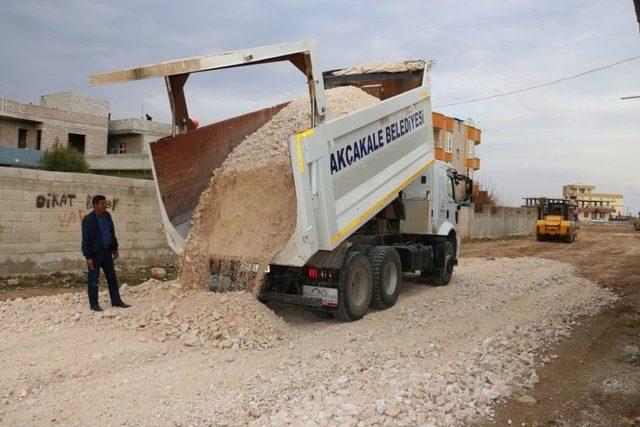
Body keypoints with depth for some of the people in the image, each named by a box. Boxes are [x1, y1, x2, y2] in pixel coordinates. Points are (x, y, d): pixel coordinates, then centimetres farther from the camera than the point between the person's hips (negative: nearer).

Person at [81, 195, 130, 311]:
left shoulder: (107, 216, 6)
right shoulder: (88, 219, -14)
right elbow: (86, 240, -15)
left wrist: (115, 249, 14)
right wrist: (88, 257, -17)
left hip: (106, 252, 7)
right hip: (95, 254, -7)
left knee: (112, 278, 12)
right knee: (93, 280, 4)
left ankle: (116, 301, 21)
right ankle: (93, 304, 15)